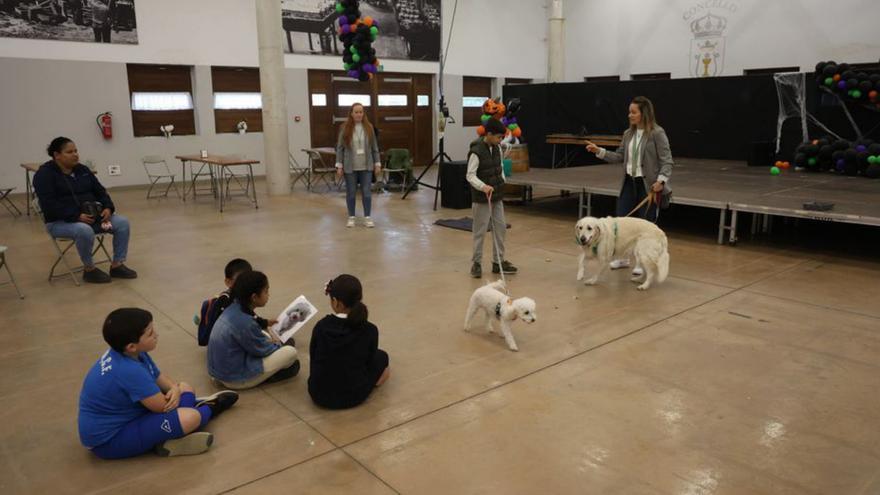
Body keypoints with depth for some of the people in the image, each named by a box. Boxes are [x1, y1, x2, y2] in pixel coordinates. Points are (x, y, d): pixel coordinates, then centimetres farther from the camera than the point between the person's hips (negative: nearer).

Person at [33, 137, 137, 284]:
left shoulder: (82, 170, 11)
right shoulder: (45, 174, -8)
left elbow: (99, 191, 13)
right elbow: (49, 205, -19)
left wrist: (108, 207, -9)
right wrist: (76, 216, -27)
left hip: (92, 216, 6)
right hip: (60, 221, -6)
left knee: (122, 222, -16)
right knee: (84, 231, -39)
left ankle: (117, 265, -10)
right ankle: (89, 269, -15)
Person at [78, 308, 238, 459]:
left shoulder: (127, 354, -4)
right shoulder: (130, 371, -33)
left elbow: (160, 378, 9)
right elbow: (162, 406, -24)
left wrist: (175, 389, -14)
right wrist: (178, 390, -2)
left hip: (118, 418, 10)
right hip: (108, 440, -10)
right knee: (190, 418, -24)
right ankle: (208, 409, 6)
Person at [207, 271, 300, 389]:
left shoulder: (234, 308, -3)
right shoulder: (245, 323, -28)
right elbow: (262, 350, -12)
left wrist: (270, 339, 7)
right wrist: (276, 343, 7)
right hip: (235, 378, -9)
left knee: (265, 335, 22)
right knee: (291, 352, -9)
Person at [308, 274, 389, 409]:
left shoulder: (321, 326, -11)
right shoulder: (370, 330, -14)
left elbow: (313, 359, 3)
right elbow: (369, 362, 2)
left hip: (318, 394, 3)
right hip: (353, 396, -2)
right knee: (381, 356, 24)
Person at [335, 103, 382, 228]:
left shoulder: (369, 127, 3)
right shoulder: (345, 128, -3)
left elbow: (374, 147, 7)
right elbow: (340, 148, 0)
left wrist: (377, 163, 4)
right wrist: (339, 165, -5)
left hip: (366, 167, 1)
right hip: (350, 167, -1)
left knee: (366, 192, 2)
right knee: (351, 193, 7)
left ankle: (367, 217, 11)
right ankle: (351, 217, 19)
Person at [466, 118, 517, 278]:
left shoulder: (497, 148, 5)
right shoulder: (476, 152, -17)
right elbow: (470, 175, -19)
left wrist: (502, 182, 9)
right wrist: (483, 187, -32)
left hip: (497, 196, 7)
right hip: (482, 198, -7)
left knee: (501, 227, 10)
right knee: (480, 230, 1)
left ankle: (498, 261, 20)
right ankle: (477, 262, 14)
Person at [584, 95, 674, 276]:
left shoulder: (657, 133, -12)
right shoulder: (628, 134, 8)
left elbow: (667, 161, -12)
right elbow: (620, 157, 12)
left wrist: (661, 180, -25)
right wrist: (599, 151, 2)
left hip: (648, 185, -6)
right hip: (629, 183, 6)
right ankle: (623, 257, 25)